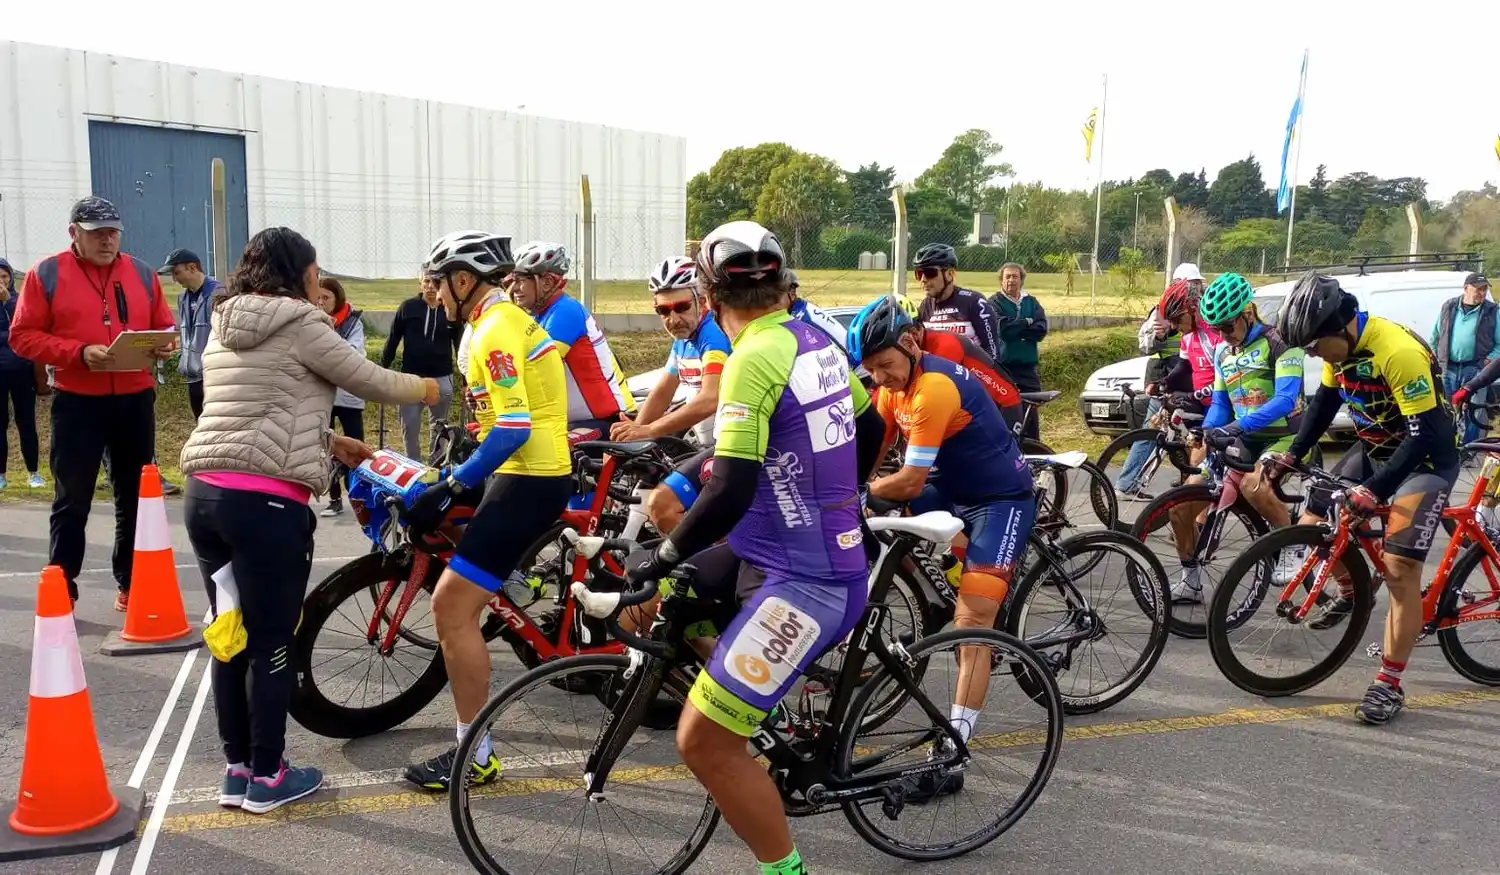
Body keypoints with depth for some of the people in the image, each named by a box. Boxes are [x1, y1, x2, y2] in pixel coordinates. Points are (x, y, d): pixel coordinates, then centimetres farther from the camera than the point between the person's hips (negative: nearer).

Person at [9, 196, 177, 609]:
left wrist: (164, 345, -10)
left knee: (134, 497, 10)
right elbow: (23, 336, -5)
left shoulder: (141, 273, 8)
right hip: (76, 403, -3)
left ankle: (132, 585, 20)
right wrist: (79, 353, -19)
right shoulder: (46, 274, -2)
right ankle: (60, 591, 12)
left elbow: (164, 327, 14)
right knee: (72, 501, 3)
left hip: (136, 400, 3)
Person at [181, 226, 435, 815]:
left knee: (231, 639, 16)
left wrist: (333, 441, 26)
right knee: (271, 645, 4)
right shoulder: (298, 324, -5)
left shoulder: (225, 328, 18)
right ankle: (267, 778, 14)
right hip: (267, 501, -8)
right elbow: (371, 382, 1)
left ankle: (237, 769, 25)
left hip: (205, 492, 8)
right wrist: (426, 388, 20)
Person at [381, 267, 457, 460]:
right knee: (410, 428, 5)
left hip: (442, 379, 0)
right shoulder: (408, 307, -2)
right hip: (411, 378, 0)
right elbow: (393, 339, 5)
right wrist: (382, 369, 3)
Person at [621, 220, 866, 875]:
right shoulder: (817, 341, 7)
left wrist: (662, 555, -12)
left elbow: (732, 491, -27)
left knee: (702, 741, -8)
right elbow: (865, 424, 23)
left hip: (802, 583, -9)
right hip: (838, 561, 9)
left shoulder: (754, 358, -19)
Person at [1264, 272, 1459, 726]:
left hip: (1425, 459, -8)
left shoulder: (1398, 352, -31)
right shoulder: (1340, 346, -6)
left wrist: (1375, 489, -35)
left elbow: (1424, 435, -31)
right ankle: (1349, 591, 34)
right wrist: (1292, 455, 1)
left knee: (1399, 568, -16)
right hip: (1375, 449, 8)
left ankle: (1389, 685, -6)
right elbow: (1324, 404, 9)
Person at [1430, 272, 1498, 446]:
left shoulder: (1492, 312, 1)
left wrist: (1489, 360, -10)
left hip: (1475, 370, -2)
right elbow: (1435, 336, 15)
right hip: (1448, 368, 2)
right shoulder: (1448, 307, 7)